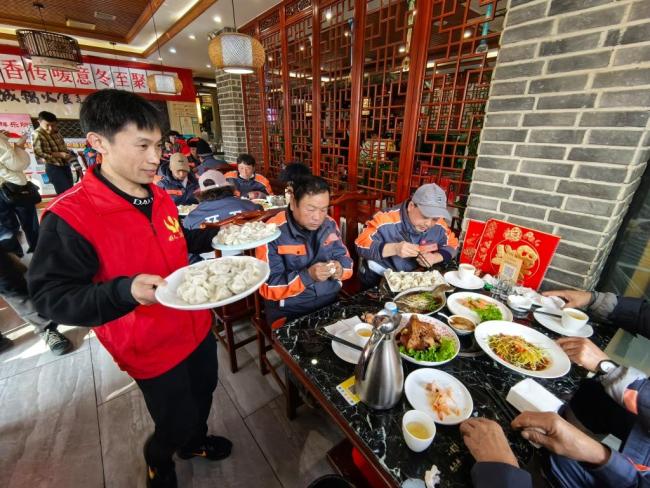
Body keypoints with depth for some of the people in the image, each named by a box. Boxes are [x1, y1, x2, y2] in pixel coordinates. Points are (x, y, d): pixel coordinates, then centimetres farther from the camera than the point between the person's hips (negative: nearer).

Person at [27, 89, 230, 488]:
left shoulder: (160, 196, 0)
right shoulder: (69, 216, -23)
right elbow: (50, 298, -20)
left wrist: (212, 238, 0)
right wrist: (126, 291, -37)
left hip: (198, 327, 7)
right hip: (152, 350, -6)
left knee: (204, 394, 28)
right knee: (176, 422, 17)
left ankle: (194, 441, 60)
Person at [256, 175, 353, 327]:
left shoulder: (330, 224, 2)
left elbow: (345, 260, 9)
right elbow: (268, 287, -15)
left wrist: (339, 270, -13)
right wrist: (308, 276, -27)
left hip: (332, 303, 5)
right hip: (289, 313, -4)